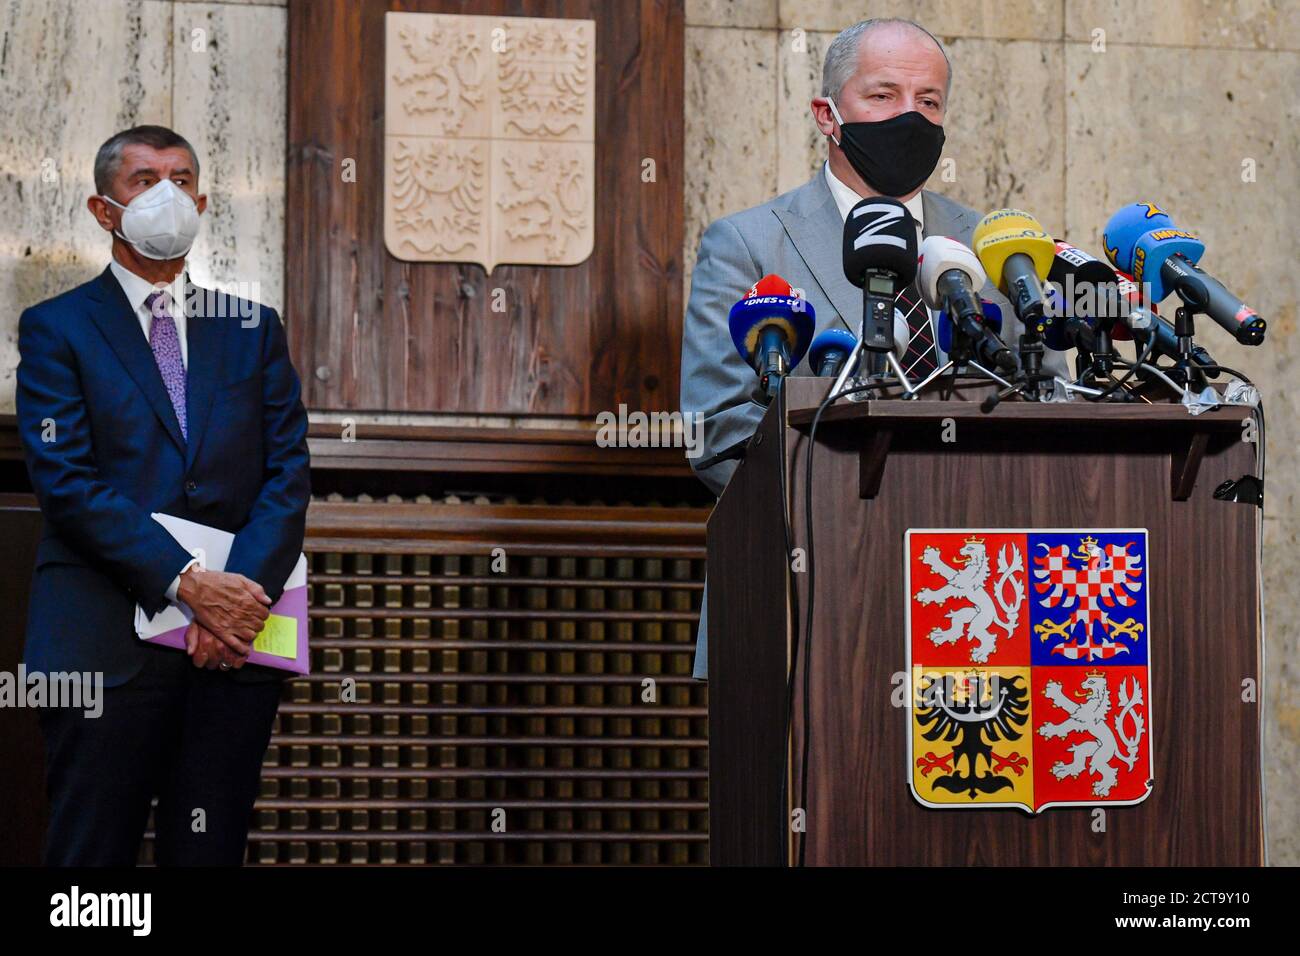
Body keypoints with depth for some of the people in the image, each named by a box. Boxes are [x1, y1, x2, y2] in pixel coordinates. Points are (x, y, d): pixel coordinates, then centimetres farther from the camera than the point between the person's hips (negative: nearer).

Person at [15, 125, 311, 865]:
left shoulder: (253, 329, 16)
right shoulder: (57, 329, 5)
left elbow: (289, 474, 6)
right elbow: (67, 481, -7)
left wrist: (244, 592, -11)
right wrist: (185, 584, -16)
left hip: (235, 636, 3)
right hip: (107, 637, -3)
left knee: (210, 852, 5)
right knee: (95, 855, -1)